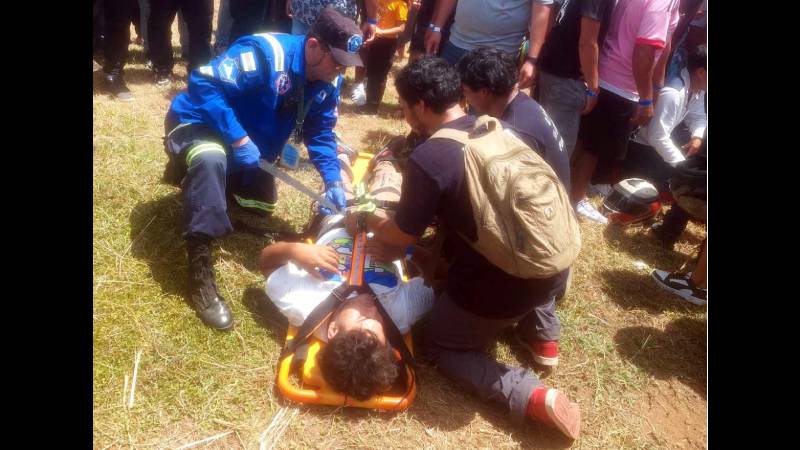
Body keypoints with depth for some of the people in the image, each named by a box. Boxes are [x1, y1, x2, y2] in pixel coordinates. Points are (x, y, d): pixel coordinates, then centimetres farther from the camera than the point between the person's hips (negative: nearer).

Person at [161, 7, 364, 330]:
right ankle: (200, 273, -35)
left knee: (262, 206, 19)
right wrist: (239, 140, -39)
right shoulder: (265, 53, -32)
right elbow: (203, 83, -36)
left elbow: (320, 133, 1)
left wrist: (333, 181, -14)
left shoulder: (328, 83, -8)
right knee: (212, 159, -42)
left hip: (249, 150, 8)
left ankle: (200, 177, 40)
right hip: (199, 124, -8)